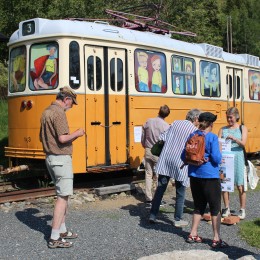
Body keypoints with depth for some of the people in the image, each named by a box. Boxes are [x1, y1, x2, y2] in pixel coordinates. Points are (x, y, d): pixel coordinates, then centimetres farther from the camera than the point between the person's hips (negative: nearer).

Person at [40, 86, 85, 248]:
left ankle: (62, 230, 26)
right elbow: (62, 138, -24)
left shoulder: (46, 112, 15)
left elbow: (42, 137, 20)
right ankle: (55, 238, -6)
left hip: (50, 157, 10)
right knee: (63, 196, -6)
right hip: (61, 158, -10)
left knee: (64, 194, 18)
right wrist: (76, 134, -5)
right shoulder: (59, 113, -15)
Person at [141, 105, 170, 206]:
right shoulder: (166, 126, -14)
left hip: (148, 152, 4)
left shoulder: (148, 122, -2)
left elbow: (142, 139, 5)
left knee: (148, 175, 11)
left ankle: (148, 199, 14)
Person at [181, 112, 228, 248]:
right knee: (215, 207, 6)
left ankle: (193, 235, 22)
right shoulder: (212, 137, -12)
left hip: (194, 175, 6)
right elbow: (216, 158, -17)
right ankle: (216, 239, 9)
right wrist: (219, 153, 3)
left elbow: (183, 156, 5)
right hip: (209, 176, -6)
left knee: (199, 206, 18)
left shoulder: (192, 136, 4)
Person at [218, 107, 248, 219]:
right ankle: (227, 208, 14)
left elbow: (243, 143, -8)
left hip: (237, 158, -2)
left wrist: (234, 138, -25)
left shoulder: (242, 128, 5)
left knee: (240, 185, 0)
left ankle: (242, 210, 10)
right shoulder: (223, 129, 10)